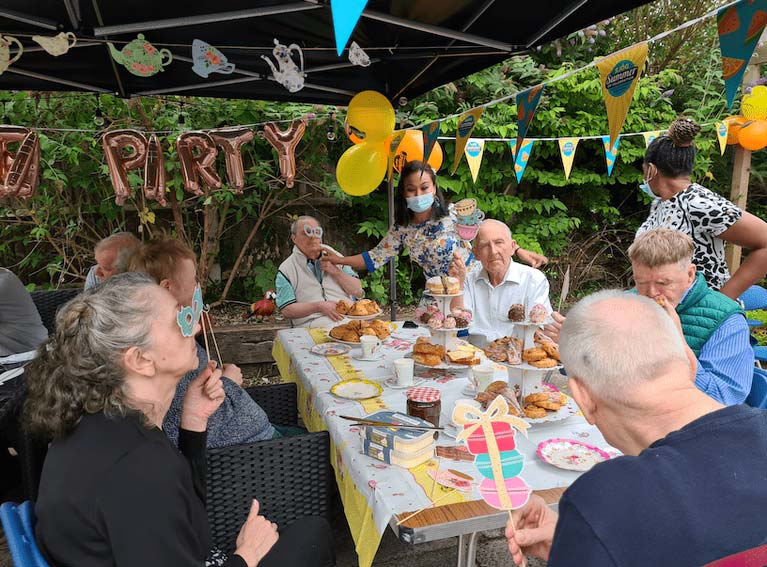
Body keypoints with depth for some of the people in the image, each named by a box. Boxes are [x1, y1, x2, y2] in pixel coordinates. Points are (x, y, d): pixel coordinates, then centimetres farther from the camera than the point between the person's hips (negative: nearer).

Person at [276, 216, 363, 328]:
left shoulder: (334, 256, 18)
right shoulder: (286, 270, 8)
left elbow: (358, 292, 14)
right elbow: (286, 310, -2)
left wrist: (336, 272, -1)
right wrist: (319, 306, -15)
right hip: (313, 325, -2)